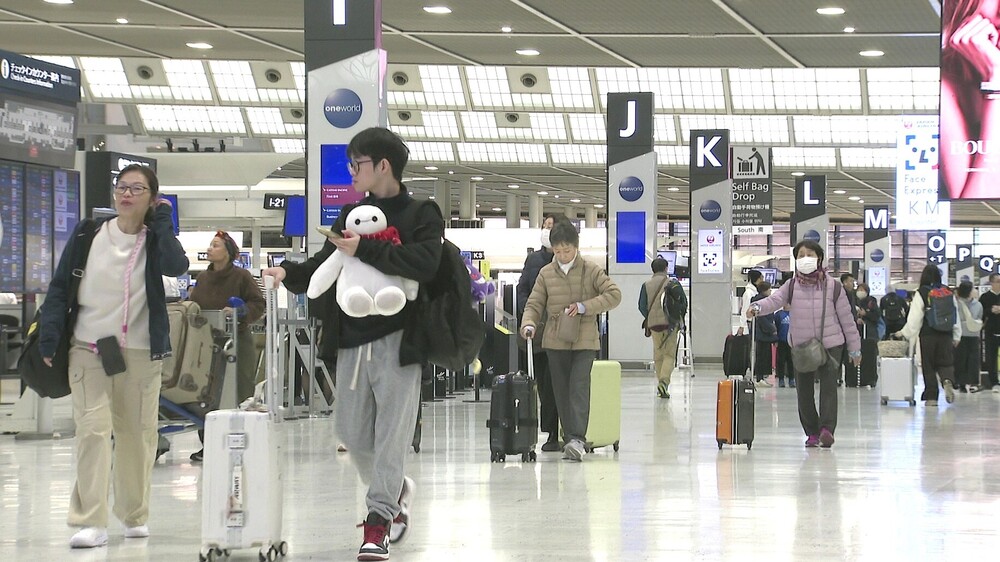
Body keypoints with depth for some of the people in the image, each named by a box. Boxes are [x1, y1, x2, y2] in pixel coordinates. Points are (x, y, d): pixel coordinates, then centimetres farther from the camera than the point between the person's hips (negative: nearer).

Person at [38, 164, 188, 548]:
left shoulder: (156, 240, 3)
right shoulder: (88, 234, 4)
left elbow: (177, 265, -20)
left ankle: (135, 515, 22)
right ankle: (90, 522, -13)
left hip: (140, 353, 1)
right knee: (93, 429, -12)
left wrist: (161, 223, -10)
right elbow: (60, 286, 6)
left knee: (137, 433, 6)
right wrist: (49, 336, -3)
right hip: (87, 348, -1)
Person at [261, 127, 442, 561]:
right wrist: (289, 274, -5)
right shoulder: (351, 215, 17)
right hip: (352, 338, 6)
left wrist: (365, 250, -19)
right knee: (352, 430, 8)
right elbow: (324, 266, 15)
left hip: (396, 339, -6)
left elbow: (424, 263, -17)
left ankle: (379, 515, -5)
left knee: (390, 431, -8)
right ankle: (394, 492, 31)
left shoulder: (421, 214, 0)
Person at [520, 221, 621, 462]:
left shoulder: (591, 271, 0)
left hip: (584, 341, -3)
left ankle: (577, 438, -23)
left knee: (579, 387, -15)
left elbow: (614, 295, -5)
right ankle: (569, 438, 12)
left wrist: (584, 307, -14)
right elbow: (535, 304, 7)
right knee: (561, 391, 5)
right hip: (555, 341, 3)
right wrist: (529, 323, -13)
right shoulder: (546, 273, 7)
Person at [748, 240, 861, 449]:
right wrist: (757, 307, -38)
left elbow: (846, 318, 3)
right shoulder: (792, 286, 2)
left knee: (828, 386, -14)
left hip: (830, 345, -2)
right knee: (804, 391, 6)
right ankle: (812, 432, 16)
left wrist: (854, 348, 4)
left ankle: (827, 428, -21)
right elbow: (774, 300, -15)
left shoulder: (832, 287, -2)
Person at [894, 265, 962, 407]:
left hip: (928, 335, -2)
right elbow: (955, 314, 10)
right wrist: (956, 336, 19)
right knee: (946, 362, 9)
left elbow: (914, 318, -5)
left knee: (928, 366, 6)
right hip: (946, 335, 2)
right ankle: (948, 381, -22)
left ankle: (931, 397, 5)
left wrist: (905, 333, 8)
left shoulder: (921, 293, -6)